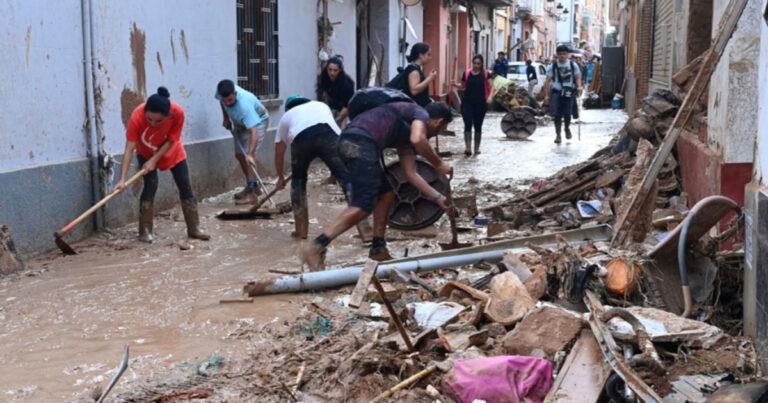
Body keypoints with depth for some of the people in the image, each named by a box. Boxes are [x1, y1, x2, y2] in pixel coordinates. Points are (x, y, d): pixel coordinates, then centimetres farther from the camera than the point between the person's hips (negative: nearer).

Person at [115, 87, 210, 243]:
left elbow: (171, 141, -22)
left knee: (185, 186, 1)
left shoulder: (178, 113, -36)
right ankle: (145, 231, -6)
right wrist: (122, 179, -41)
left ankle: (194, 228, 11)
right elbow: (129, 148, -36)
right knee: (150, 186, -15)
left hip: (172, 151, 2)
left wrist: (154, 160, -28)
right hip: (146, 153, -2)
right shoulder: (137, 116, -38)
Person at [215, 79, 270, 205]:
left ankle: (252, 192, -22)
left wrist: (250, 154, -57)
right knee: (239, 155, 12)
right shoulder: (222, 92, -25)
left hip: (257, 121, -8)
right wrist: (226, 118, -2)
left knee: (245, 155, -21)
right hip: (240, 123, 8)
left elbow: (254, 131, -50)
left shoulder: (244, 105, -44)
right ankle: (253, 187, 27)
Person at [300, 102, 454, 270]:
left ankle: (378, 249, 21)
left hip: (350, 143, 10)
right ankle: (316, 247, -19)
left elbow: (411, 174, 34)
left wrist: (437, 197, 35)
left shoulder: (406, 133, 34)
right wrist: (438, 164, 0)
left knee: (386, 194, 19)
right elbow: (417, 140, -14)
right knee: (363, 206, -13)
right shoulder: (421, 113, 9)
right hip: (360, 141, -10)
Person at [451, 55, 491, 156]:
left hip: (480, 103, 0)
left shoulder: (485, 74, -3)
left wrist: (489, 97, -19)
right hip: (467, 103, 0)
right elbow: (463, 86, 13)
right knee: (468, 125, -10)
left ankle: (477, 148, 21)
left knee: (478, 126, 10)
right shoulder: (467, 73, 2)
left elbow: (490, 87, -3)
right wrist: (455, 84, -5)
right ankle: (468, 148, -14)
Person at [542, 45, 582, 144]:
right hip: (557, 92, 0)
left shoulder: (573, 65, 6)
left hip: (569, 92, 0)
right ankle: (558, 134, 9)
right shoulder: (553, 66, 3)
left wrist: (579, 86, -12)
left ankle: (567, 128, 25)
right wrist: (546, 95, -3)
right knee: (557, 114, -5)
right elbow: (548, 81, 3)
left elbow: (578, 77, 9)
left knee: (567, 113, -7)